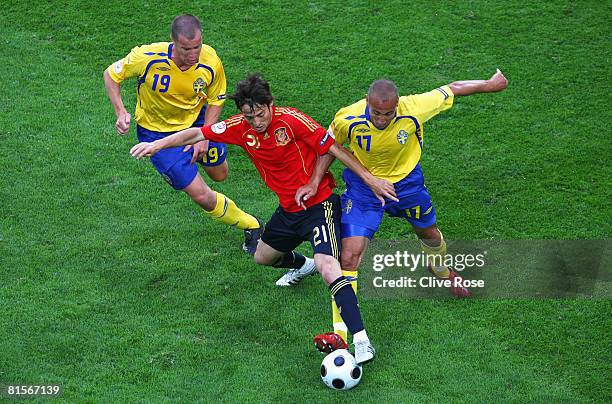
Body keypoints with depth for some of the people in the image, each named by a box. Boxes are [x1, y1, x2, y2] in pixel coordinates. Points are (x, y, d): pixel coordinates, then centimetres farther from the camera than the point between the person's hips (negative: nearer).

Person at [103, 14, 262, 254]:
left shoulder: (211, 62, -24)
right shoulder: (149, 58, -33)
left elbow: (216, 100, -6)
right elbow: (111, 75, -15)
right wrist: (121, 113, -27)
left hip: (196, 120, 3)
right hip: (157, 132, -3)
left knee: (219, 175, 18)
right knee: (201, 195, -7)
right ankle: (251, 226, 16)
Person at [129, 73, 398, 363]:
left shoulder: (291, 120, -22)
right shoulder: (241, 127, -6)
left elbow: (334, 149, -17)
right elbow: (197, 134, 2)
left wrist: (370, 179, -16)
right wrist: (157, 144, -7)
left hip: (319, 204, -8)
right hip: (288, 209, 8)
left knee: (328, 268, -27)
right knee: (262, 257, 27)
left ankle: (361, 341, -29)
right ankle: (303, 266, 60)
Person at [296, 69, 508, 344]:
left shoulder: (413, 109, -31)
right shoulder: (347, 119, -30)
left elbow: (452, 90, -15)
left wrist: (490, 84, -1)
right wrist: (314, 183, -15)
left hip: (406, 182, 2)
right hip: (362, 188, -2)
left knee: (429, 233, 24)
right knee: (350, 255, -15)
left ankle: (442, 271, 64)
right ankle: (340, 333, -10)